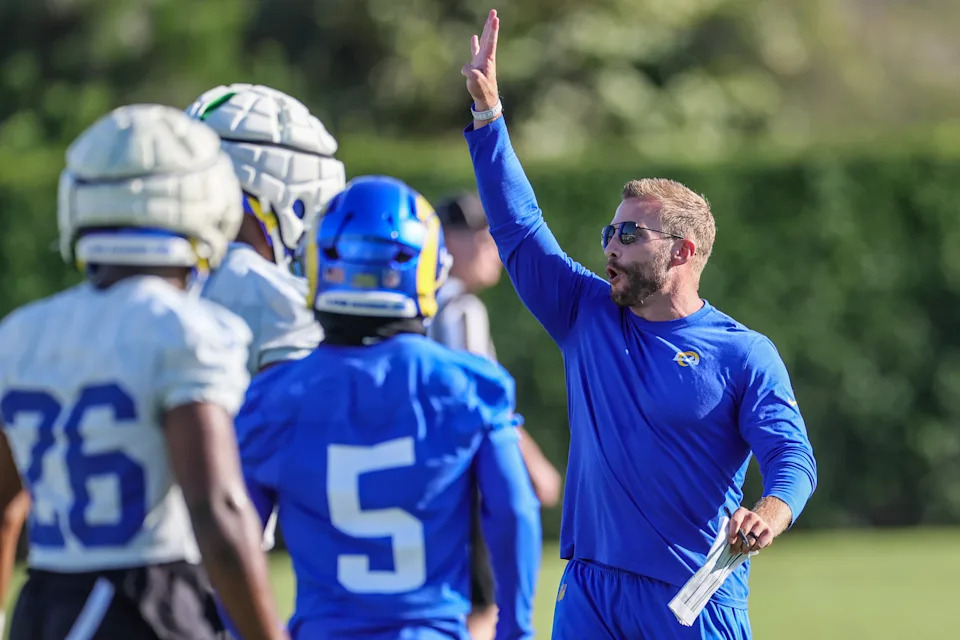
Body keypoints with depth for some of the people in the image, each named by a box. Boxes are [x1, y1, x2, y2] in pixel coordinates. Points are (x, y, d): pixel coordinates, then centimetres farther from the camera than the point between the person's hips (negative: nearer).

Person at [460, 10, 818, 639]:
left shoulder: (744, 355, -2)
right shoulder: (588, 315, 11)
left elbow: (792, 456, -11)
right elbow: (520, 227, 12)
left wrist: (772, 511, -34)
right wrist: (488, 115, 5)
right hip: (591, 588, 4)